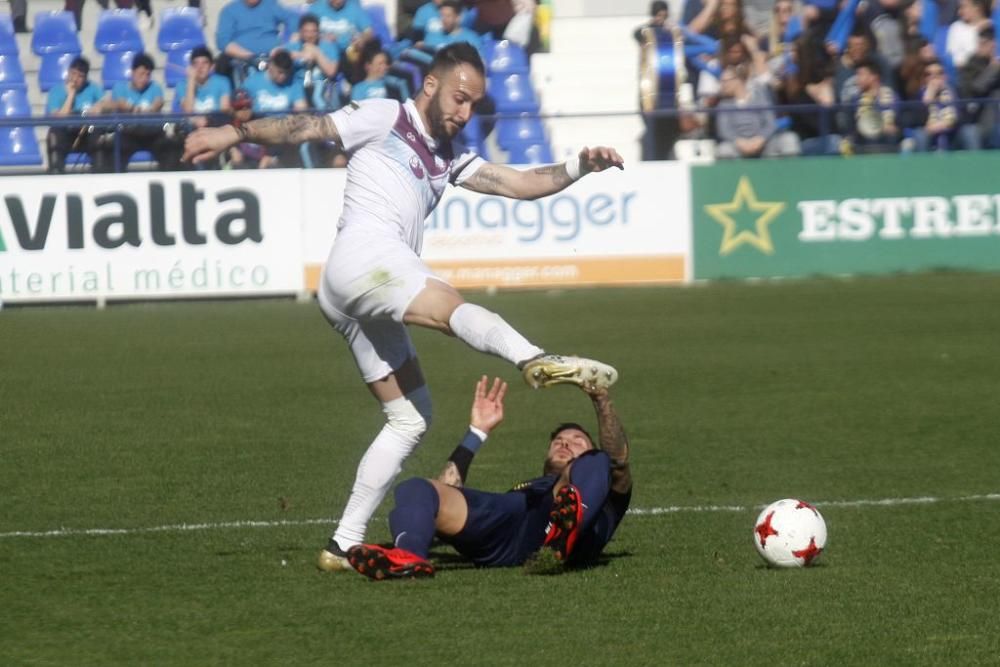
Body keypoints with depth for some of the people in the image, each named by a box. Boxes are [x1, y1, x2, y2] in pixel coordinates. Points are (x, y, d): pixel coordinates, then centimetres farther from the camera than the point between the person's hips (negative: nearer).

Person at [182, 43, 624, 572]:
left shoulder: (449, 158, 30)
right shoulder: (386, 118, 9)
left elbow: (522, 184, 22)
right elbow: (305, 127, 1)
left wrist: (580, 166, 8)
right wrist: (236, 133, -11)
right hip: (364, 256, -10)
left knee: (410, 418, 8)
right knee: (453, 308, -34)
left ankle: (344, 544, 6)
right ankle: (537, 362, -64)